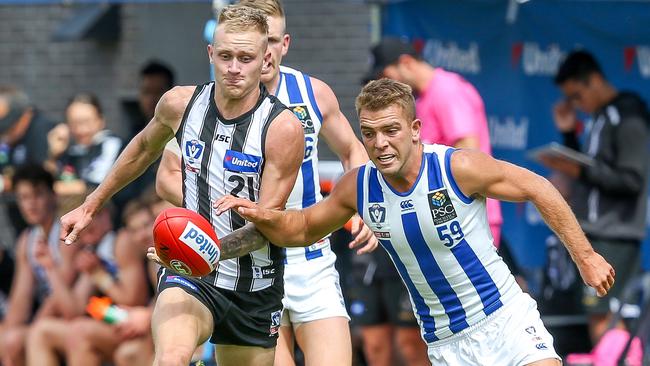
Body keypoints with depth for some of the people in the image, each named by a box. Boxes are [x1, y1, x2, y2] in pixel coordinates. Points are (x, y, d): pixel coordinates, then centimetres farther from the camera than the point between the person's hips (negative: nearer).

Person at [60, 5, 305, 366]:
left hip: (255, 289, 0)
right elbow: (145, 147, 20)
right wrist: (90, 205, 26)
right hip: (188, 278, 0)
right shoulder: (180, 103, -4)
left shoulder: (283, 128, -16)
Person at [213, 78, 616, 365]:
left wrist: (586, 257, -3)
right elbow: (303, 229, 12)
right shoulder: (359, 187, -5)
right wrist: (262, 216, -9)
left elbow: (538, 190, -7)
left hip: (504, 318, -3)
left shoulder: (458, 169, -18)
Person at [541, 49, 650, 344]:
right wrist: (568, 132, 12)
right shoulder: (599, 117, 17)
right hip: (593, 231, 9)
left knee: (601, 319, -14)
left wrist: (580, 171, -20)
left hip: (614, 236, -9)